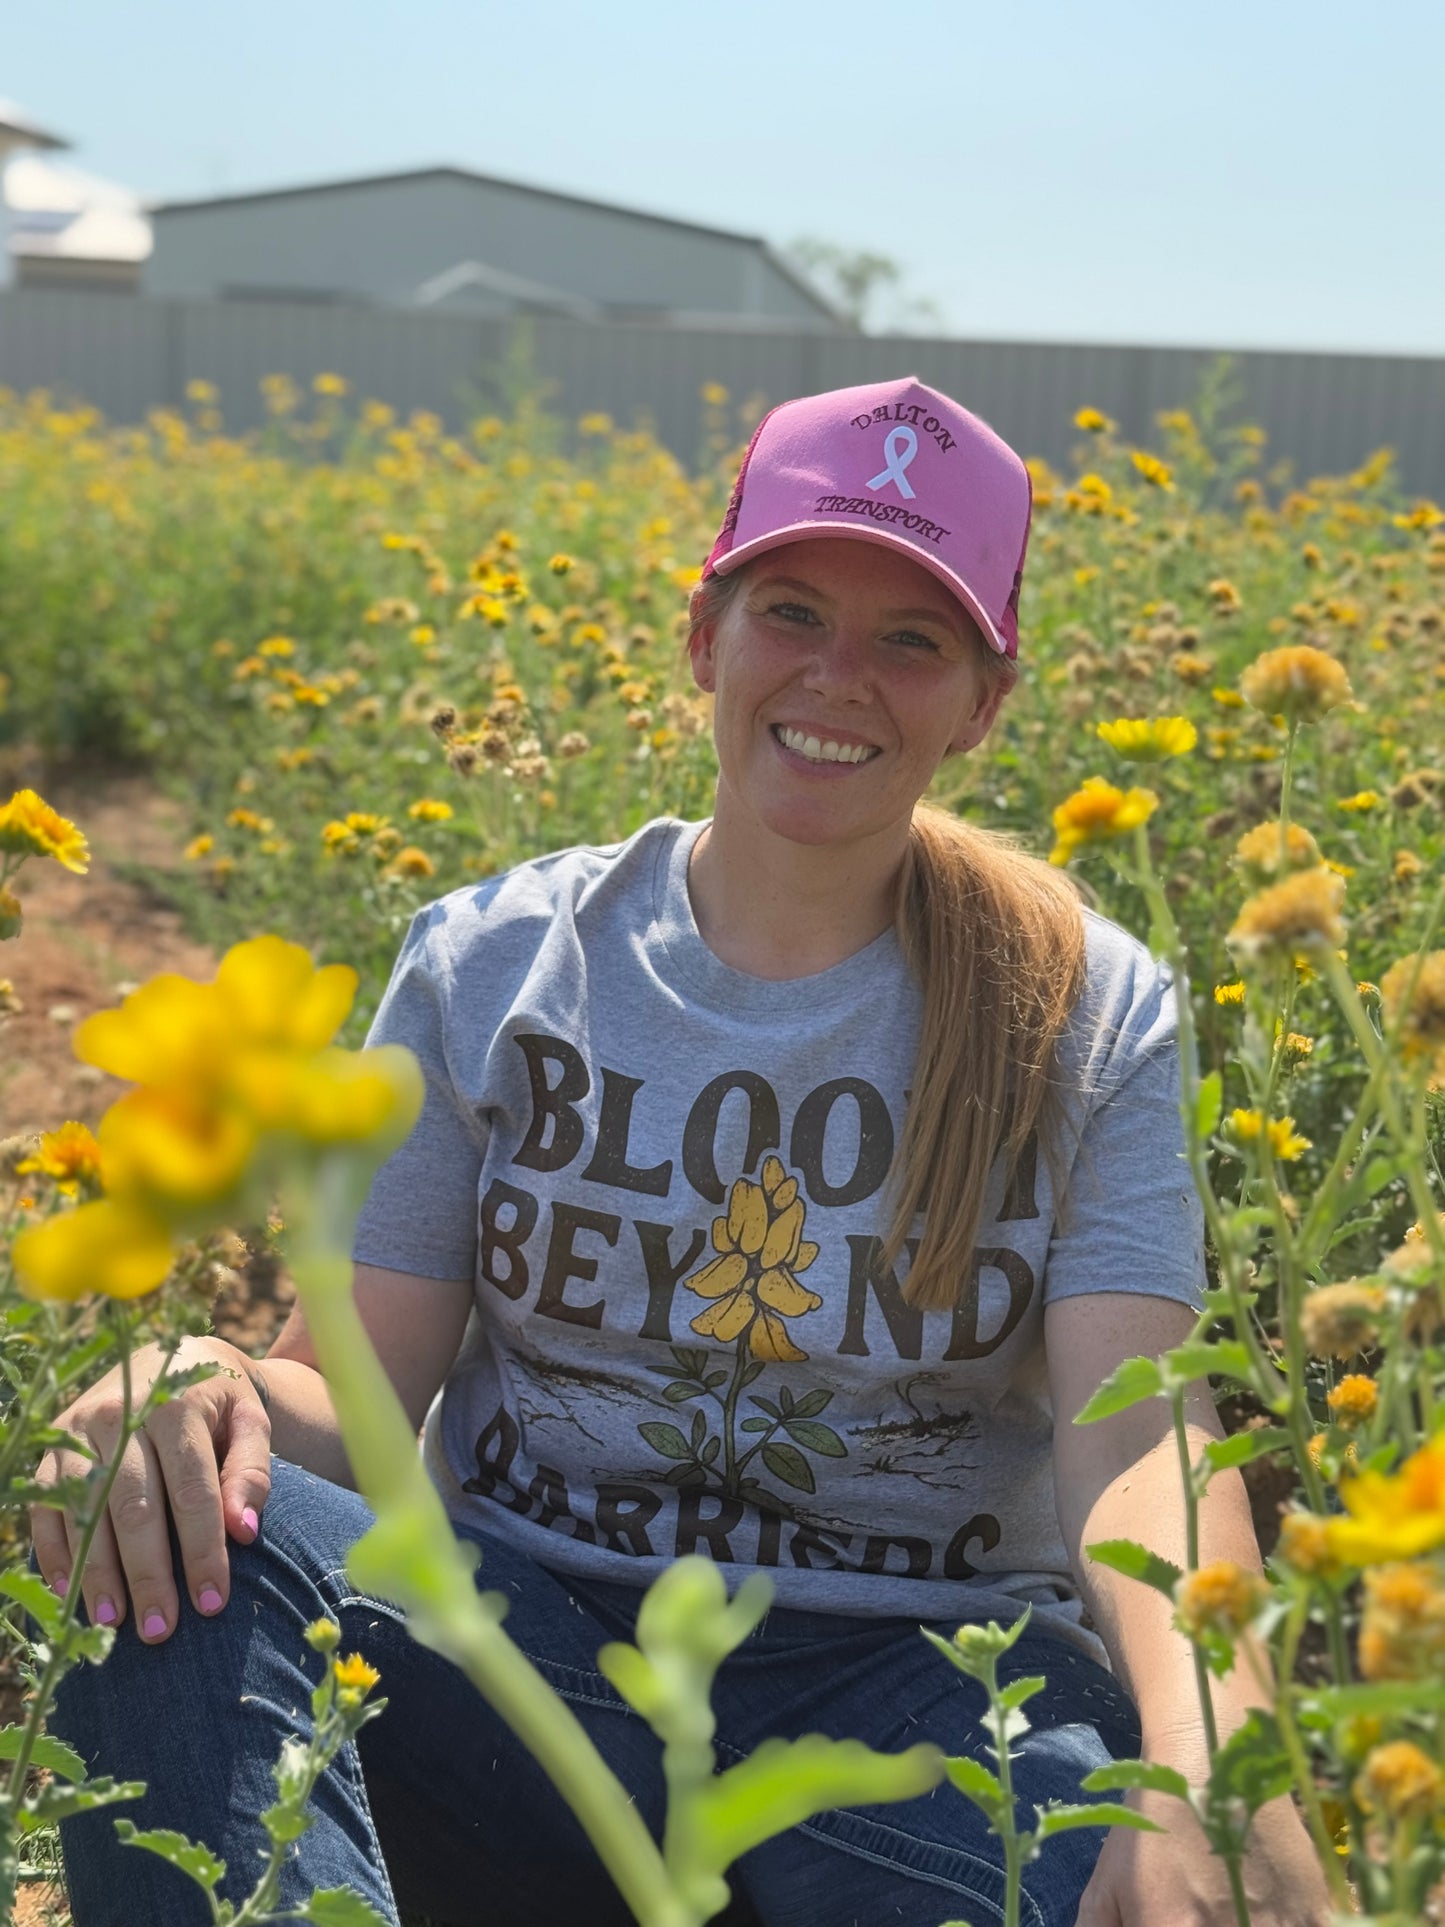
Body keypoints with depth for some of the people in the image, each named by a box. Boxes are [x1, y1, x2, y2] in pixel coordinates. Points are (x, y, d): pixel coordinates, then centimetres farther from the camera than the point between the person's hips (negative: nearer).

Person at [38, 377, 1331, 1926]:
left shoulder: (1087, 1019, 2)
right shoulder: (489, 967, 5)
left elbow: (1140, 1433, -11)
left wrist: (1207, 1751, -32)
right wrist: (205, 1388, -23)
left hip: (919, 1686, -1)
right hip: (532, 1641, 2)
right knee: (185, 1538, -29)